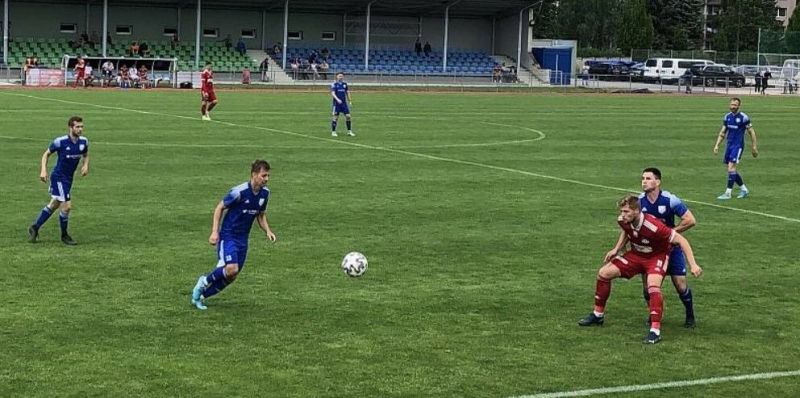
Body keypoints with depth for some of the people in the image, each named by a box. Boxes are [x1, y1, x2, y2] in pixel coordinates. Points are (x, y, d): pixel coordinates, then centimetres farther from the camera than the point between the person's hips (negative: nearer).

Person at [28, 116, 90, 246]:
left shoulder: (84, 141, -3)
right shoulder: (60, 141, -18)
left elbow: (85, 155, 16)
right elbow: (46, 154, -4)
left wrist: (86, 165, -4)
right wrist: (43, 170, -15)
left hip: (68, 178, 7)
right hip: (58, 177, -7)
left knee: (54, 205, 17)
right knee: (67, 206, -10)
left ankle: (35, 228, 33)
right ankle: (64, 236, 10)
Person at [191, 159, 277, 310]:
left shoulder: (264, 193, 1)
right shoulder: (239, 191, -19)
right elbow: (219, 208, -9)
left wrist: (268, 231, -1)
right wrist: (214, 232, -16)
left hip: (243, 239, 7)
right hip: (228, 235, -7)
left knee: (231, 276, 7)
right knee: (232, 269, -26)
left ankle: (200, 296, 26)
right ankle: (205, 281, 4)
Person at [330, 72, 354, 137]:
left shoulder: (344, 84, 10)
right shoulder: (334, 84, -5)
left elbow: (347, 92, 19)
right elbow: (333, 93, -15)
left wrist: (349, 100, 16)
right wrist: (337, 99, -30)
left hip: (344, 103, 4)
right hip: (337, 103, -4)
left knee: (348, 116, -1)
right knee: (335, 117, -1)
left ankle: (349, 131, 7)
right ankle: (333, 132, 8)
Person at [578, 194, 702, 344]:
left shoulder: (653, 226, -36)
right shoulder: (623, 221, -17)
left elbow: (681, 240, -30)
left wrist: (693, 265, -34)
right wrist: (616, 249, -1)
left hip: (657, 256, -6)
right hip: (636, 254, 6)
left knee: (653, 285, -34)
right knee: (604, 273, 1)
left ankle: (655, 330, -28)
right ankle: (598, 315, 19)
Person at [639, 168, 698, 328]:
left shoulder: (669, 199, -17)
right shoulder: (639, 201, -8)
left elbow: (690, 220, -14)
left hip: (671, 247, -2)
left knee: (680, 284, -4)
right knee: (648, 286, -6)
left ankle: (690, 316, 20)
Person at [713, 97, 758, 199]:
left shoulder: (743, 117, -10)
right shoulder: (727, 117, 7)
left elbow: (751, 132, -4)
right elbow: (722, 132, 14)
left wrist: (754, 147, -3)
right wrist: (717, 145, 6)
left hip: (738, 146, -7)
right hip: (729, 145, 7)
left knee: (731, 167, -15)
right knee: (731, 169, 9)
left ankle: (728, 193, -12)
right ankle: (744, 189, 25)